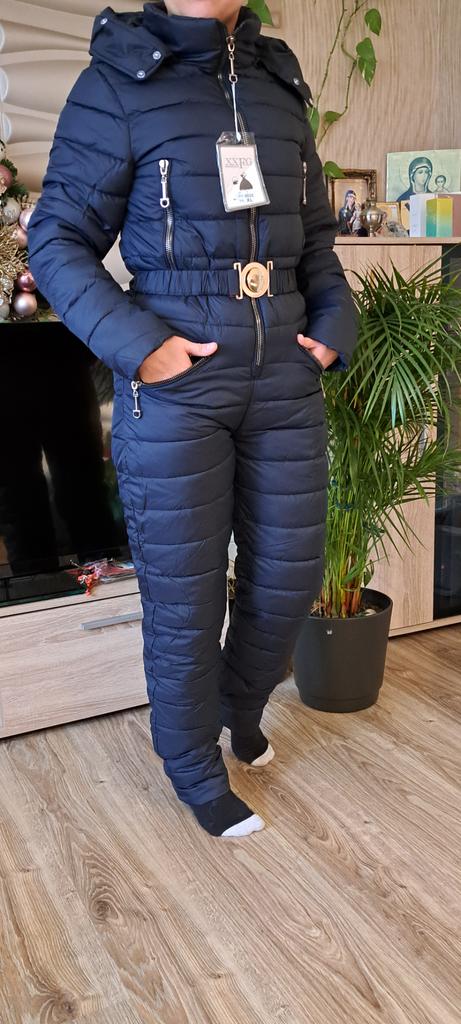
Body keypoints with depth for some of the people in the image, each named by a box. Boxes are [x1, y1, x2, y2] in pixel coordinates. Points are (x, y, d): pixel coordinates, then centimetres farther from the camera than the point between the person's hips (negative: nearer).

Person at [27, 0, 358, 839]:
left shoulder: (282, 87, 12)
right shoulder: (118, 85, -3)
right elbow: (57, 241, -5)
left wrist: (336, 326, 3)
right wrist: (137, 345, -16)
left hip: (287, 385, 5)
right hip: (174, 390, -5)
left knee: (289, 576, 14)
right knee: (184, 600, 6)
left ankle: (242, 703, 45)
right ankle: (196, 772, 31)